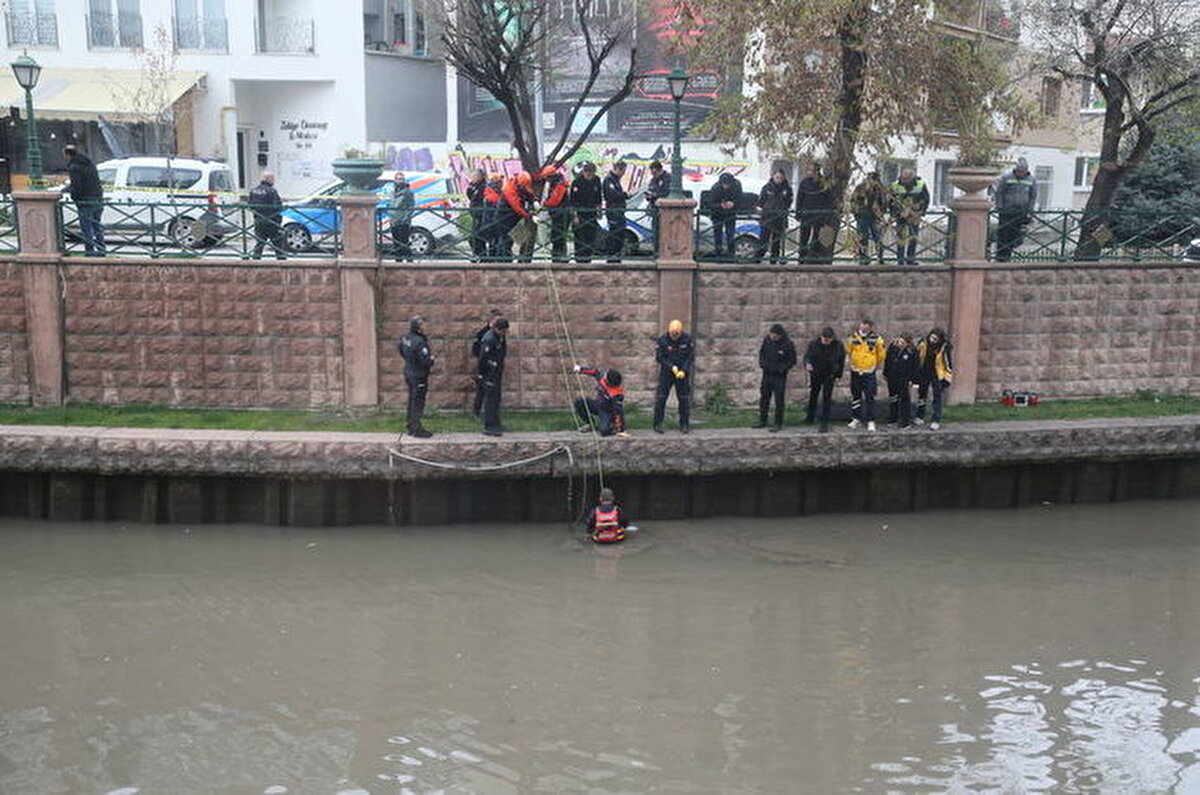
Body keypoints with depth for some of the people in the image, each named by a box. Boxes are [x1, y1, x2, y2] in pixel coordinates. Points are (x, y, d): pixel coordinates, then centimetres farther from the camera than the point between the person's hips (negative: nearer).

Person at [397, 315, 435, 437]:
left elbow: (400, 348, 21)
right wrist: (431, 359, -7)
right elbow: (425, 361, -29)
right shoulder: (419, 342, -27)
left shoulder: (406, 338, 1)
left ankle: (410, 426, 28)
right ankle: (416, 429, 4)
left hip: (409, 372, 9)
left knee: (412, 400, 19)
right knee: (418, 402, -1)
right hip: (419, 376, -9)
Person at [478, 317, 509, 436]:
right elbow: (483, 358, -20)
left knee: (496, 399, 15)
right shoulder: (489, 339, -21)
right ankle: (489, 427, -4)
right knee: (490, 399, -7)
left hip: (497, 373, 10)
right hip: (490, 374, -10)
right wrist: (483, 374, -14)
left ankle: (495, 425, 23)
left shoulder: (500, 337, 9)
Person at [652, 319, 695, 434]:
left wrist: (684, 371, -15)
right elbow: (659, 357, -7)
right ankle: (658, 424, 2)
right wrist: (672, 367, -18)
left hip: (682, 373, 1)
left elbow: (691, 357, -4)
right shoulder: (662, 340, -9)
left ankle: (684, 425, 11)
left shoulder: (687, 339, -6)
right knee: (661, 398, -5)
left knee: (684, 399, 2)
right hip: (666, 372, -1)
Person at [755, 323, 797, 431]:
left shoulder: (788, 345, -18)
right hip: (767, 373, 5)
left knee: (779, 400, 0)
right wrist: (762, 362, -4)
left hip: (779, 376, -5)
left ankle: (778, 423, 11)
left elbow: (792, 361, -8)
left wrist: (781, 368, -19)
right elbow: (762, 351, 11)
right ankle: (762, 421, 27)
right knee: (764, 398, 14)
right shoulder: (767, 339, -6)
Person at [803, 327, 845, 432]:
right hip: (815, 375, 1)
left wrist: (838, 375, 1)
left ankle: (824, 423, 1)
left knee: (826, 399, -4)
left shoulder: (838, 345, -11)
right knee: (813, 396, 18)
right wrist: (807, 364, -43)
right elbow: (807, 356, -19)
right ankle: (810, 417, 39)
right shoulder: (814, 344, -14)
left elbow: (841, 360, 1)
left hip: (829, 376, -1)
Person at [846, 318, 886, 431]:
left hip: (869, 373, -3)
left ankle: (871, 421, 1)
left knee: (870, 398, -4)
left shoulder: (876, 339, -8)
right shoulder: (853, 337, -1)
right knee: (855, 397, 11)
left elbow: (881, 355, 4)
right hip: (855, 372, 3)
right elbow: (849, 351, 16)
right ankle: (856, 419, 22)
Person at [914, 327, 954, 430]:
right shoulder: (923, 344, -12)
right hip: (924, 373, 4)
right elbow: (916, 359, 1)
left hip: (937, 375, -4)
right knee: (921, 395, 14)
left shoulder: (944, 348, -19)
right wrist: (915, 375, 4)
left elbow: (948, 364, -10)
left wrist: (947, 379, -10)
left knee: (937, 398, -2)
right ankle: (920, 418, 28)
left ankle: (936, 421, 3)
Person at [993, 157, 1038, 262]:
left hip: (1021, 212, 2)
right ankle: (1001, 254, 4)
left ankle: (1008, 253, 11)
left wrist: (1029, 211, 5)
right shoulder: (1006, 178, -6)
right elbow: (999, 192, 0)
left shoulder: (1031, 180, 3)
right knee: (1003, 233, -2)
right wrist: (999, 207, -3)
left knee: (1014, 234, 2)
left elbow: (1033, 196, 11)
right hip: (1006, 211, -2)